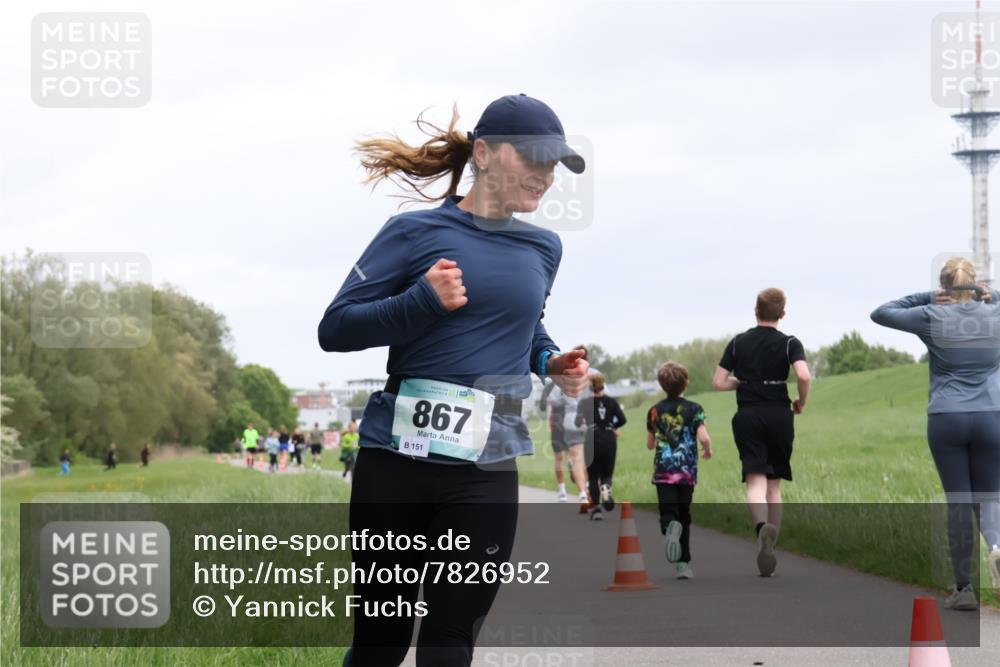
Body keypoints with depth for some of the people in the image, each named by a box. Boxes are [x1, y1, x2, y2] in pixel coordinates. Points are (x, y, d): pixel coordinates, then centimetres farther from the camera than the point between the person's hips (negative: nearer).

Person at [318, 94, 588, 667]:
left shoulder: (543, 249, 12)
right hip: (396, 465, -3)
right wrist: (423, 302, -17)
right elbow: (335, 328, -4)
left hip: (486, 474, 3)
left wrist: (551, 362, 10)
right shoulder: (416, 232, -2)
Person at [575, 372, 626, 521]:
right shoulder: (611, 401, 0)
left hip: (592, 441, -1)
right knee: (607, 474, 12)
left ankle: (596, 509, 3)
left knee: (593, 477, 8)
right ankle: (606, 488, -22)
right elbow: (622, 420, -4)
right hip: (609, 440, 1)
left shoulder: (584, 402, -6)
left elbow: (577, 423, -8)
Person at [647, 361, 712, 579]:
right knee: (684, 516, 12)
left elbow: (650, 444, 13)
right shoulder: (694, 409, -3)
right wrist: (708, 451, 9)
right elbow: (704, 438, -13)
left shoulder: (654, 411, 4)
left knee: (668, 513, -6)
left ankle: (670, 527, -44)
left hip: (663, 471, 0)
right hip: (687, 471, 0)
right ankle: (684, 563, 10)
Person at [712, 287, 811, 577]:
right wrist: (801, 402, 0)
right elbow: (804, 376, -19)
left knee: (756, 481, -8)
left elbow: (719, 382, 1)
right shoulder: (789, 343, -2)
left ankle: (763, 526, -39)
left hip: (747, 417, 0)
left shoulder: (738, 343, 3)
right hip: (779, 416, 0)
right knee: (774, 485, 12)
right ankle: (769, 547, 12)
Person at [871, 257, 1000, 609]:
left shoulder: (931, 317, -2)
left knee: (958, 502, 4)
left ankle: (964, 588, 3)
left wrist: (927, 298, 8)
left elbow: (880, 314, 11)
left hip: (945, 419, -1)